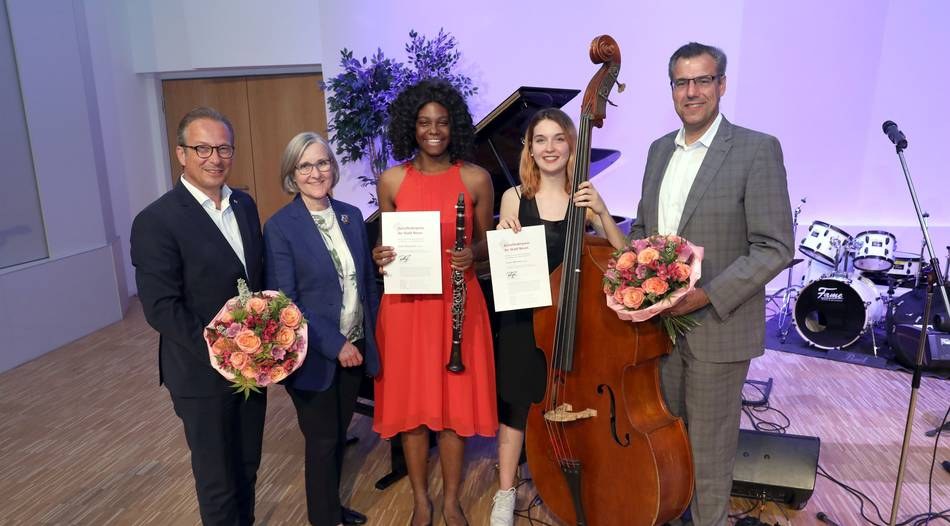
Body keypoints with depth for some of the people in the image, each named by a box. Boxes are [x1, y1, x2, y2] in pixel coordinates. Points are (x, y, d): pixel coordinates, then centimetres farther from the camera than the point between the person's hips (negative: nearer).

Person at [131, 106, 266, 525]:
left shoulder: (245, 205, 5)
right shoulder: (156, 221, -15)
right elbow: (161, 309, -18)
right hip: (203, 374, -5)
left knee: (247, 467, 21)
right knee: (218, 479, 13)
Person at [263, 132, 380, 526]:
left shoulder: (352, 216, 3)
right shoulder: (280, 227, -14)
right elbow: (284, 302, -17)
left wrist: (367, 338, 4)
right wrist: (335, 345, -19)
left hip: (355, 349, 5)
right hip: (314, 356, -5)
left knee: (339, 433, 20)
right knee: (322, 439, 10)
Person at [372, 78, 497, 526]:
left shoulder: (476, 179, -1)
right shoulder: (392, 180, 1)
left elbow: (486, 241, 6)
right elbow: (387, 243, 9)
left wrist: (471, 254, -16)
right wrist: (380, 257, -13)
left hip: (457, 301, -1)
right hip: (407, 302, 1)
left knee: (455, 401, 8)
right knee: (411, 400, 9)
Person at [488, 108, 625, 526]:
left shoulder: (584, 197, -3)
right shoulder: (514, 198, -3)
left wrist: (602, 211, -21)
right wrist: (502, 238, -17)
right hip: (524, 317, 0)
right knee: (516, 405, 9)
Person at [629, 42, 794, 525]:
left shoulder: (758, 150, -9)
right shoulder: (659, 149, 10)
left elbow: (775, 248, -13)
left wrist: (707, 295, -22)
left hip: (717, 328, -5)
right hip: (657, 323, 5)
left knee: (709, 450, 9)